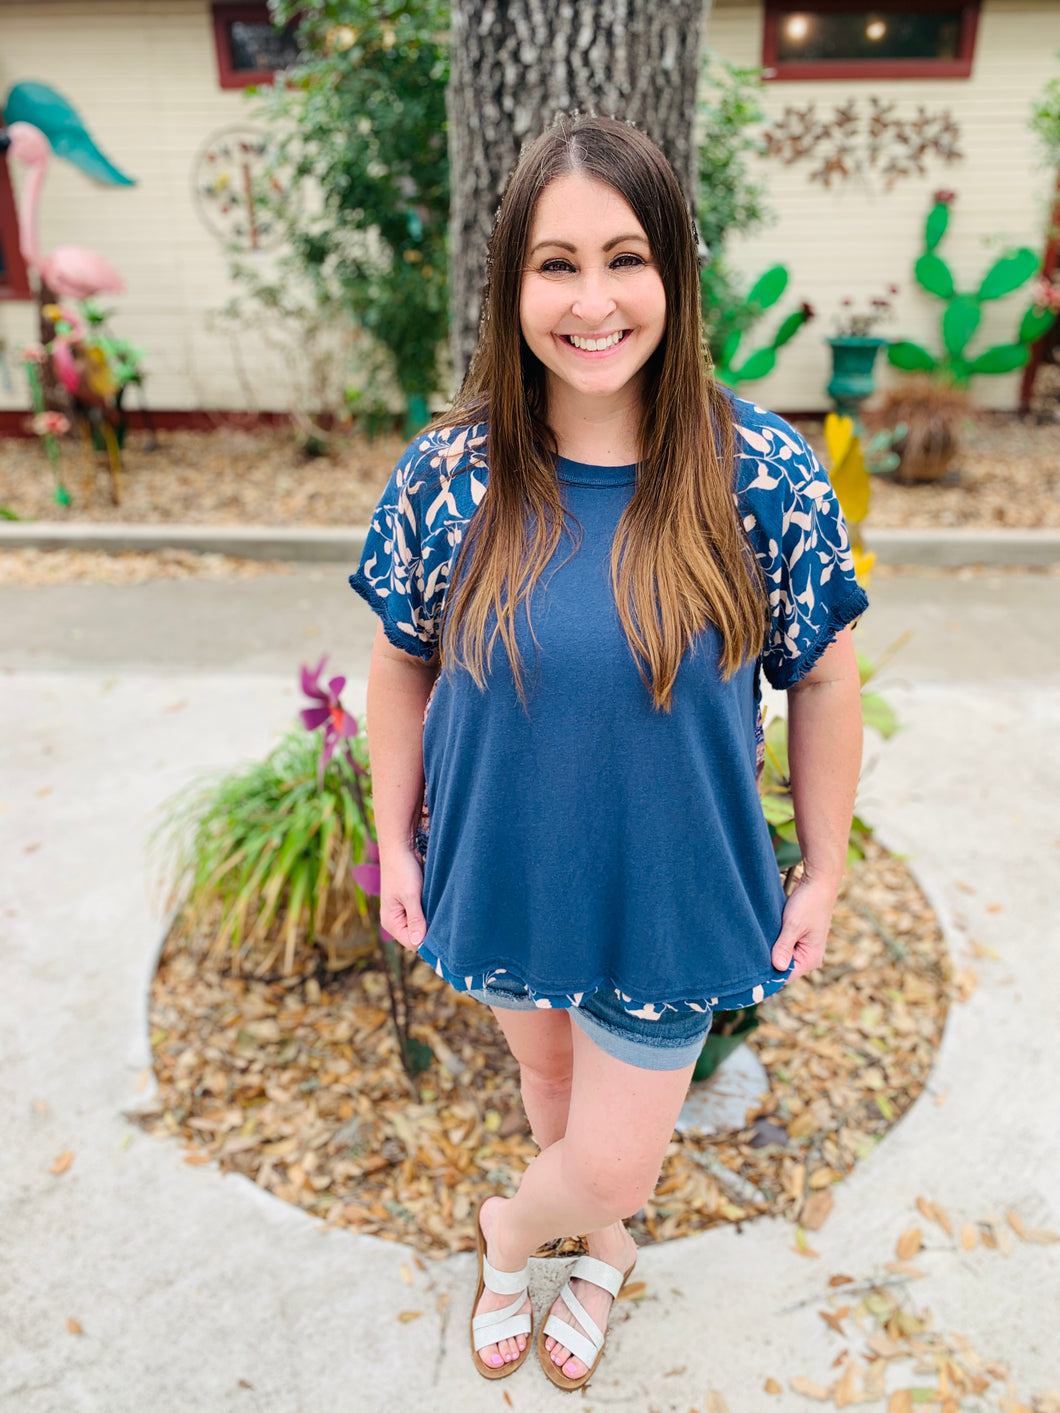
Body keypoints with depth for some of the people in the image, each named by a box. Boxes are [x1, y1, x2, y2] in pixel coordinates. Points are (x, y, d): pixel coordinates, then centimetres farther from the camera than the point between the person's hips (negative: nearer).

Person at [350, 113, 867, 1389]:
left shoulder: (768, 478, -17)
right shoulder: (446, 472, -13)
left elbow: (821, 678, -6)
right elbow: (401, 664, -1)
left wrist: (825, 868, -1)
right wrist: (395, 841, 2)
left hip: (670, 894, -1)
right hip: (501, 879, 2)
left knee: (615, 1163, 12)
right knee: (548, 1074, 26)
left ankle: (507, 1232, 51)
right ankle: (604, 1249, 61)